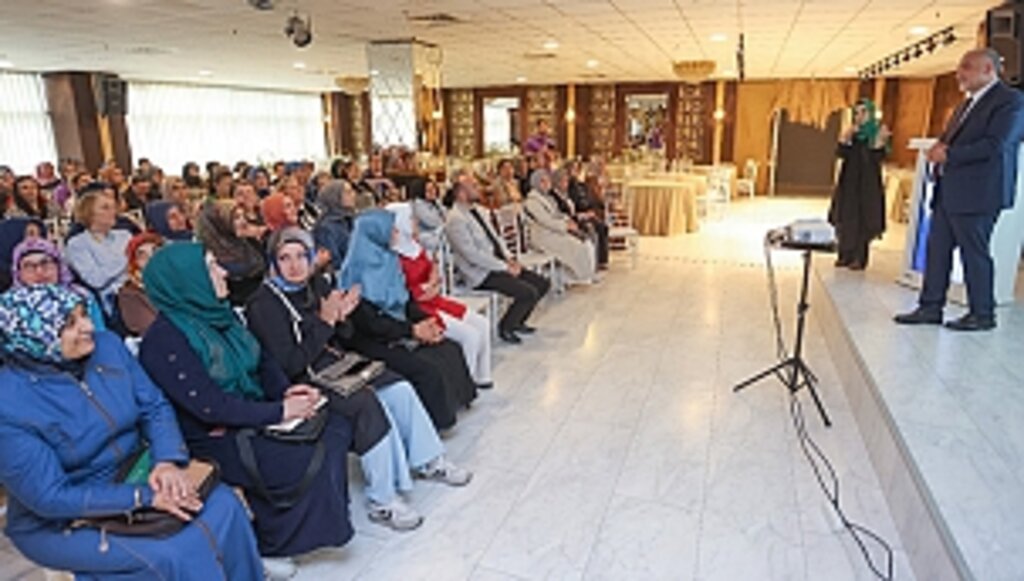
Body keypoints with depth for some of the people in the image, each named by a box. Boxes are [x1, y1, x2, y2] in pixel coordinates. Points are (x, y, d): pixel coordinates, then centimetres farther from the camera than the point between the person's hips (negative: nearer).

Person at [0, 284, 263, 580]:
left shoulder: (106, 345, -8)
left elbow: (155, 406, -2)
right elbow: (50, 498, -22)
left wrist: (167, 460, -20)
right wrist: (144, 498, -25)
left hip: (132, 475, 5)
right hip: (60, 523, -5)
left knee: (223, 504, -13)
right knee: (173, 555, -23)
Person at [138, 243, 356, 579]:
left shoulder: (220, 314, 5)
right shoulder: (164, 340, -19)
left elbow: (262, 362, 12)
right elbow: (210, 406, -23)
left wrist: (286, 390, -7)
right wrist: (280, 412, -21)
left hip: (254, 416, 8)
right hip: (214, 441, -8)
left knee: (337, 428, -8)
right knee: (310, 462, -19)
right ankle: (264, 547, 5)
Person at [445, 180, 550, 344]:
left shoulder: (477, 210, 11)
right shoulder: (456, 219, -18)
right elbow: (473, 255, -23)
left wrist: (509, 259, 1)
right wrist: (505, 267, -19)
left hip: (498, 264, 9)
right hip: (481, 274, -9)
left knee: (543, 284, 4)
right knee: (529, 293, -22)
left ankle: (517, 322, 20)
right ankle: (505, 327, 2)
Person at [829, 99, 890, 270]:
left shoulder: (878, 132, -1)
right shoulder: (851, 133, 11)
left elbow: (878, 158, -11)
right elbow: (841, 153, -2)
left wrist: (880, 140, -26)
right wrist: (846, 137, -14)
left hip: (868, 183, -4)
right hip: (849, 181, 4)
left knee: (862, 220, -5)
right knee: (845, 218, 4)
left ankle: (859, 258, -2)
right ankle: (845, 255, 12)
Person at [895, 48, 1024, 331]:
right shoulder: (968, 104, 21)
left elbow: (995, 145, -19)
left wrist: (948, 155, -16)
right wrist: (940, 147, 1)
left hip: (977, 193, -9)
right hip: (948, 191, 9)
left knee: (974, 253, -2)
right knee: (937, 249, 8)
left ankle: (982, 314, 10)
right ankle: (930, 307, 14)